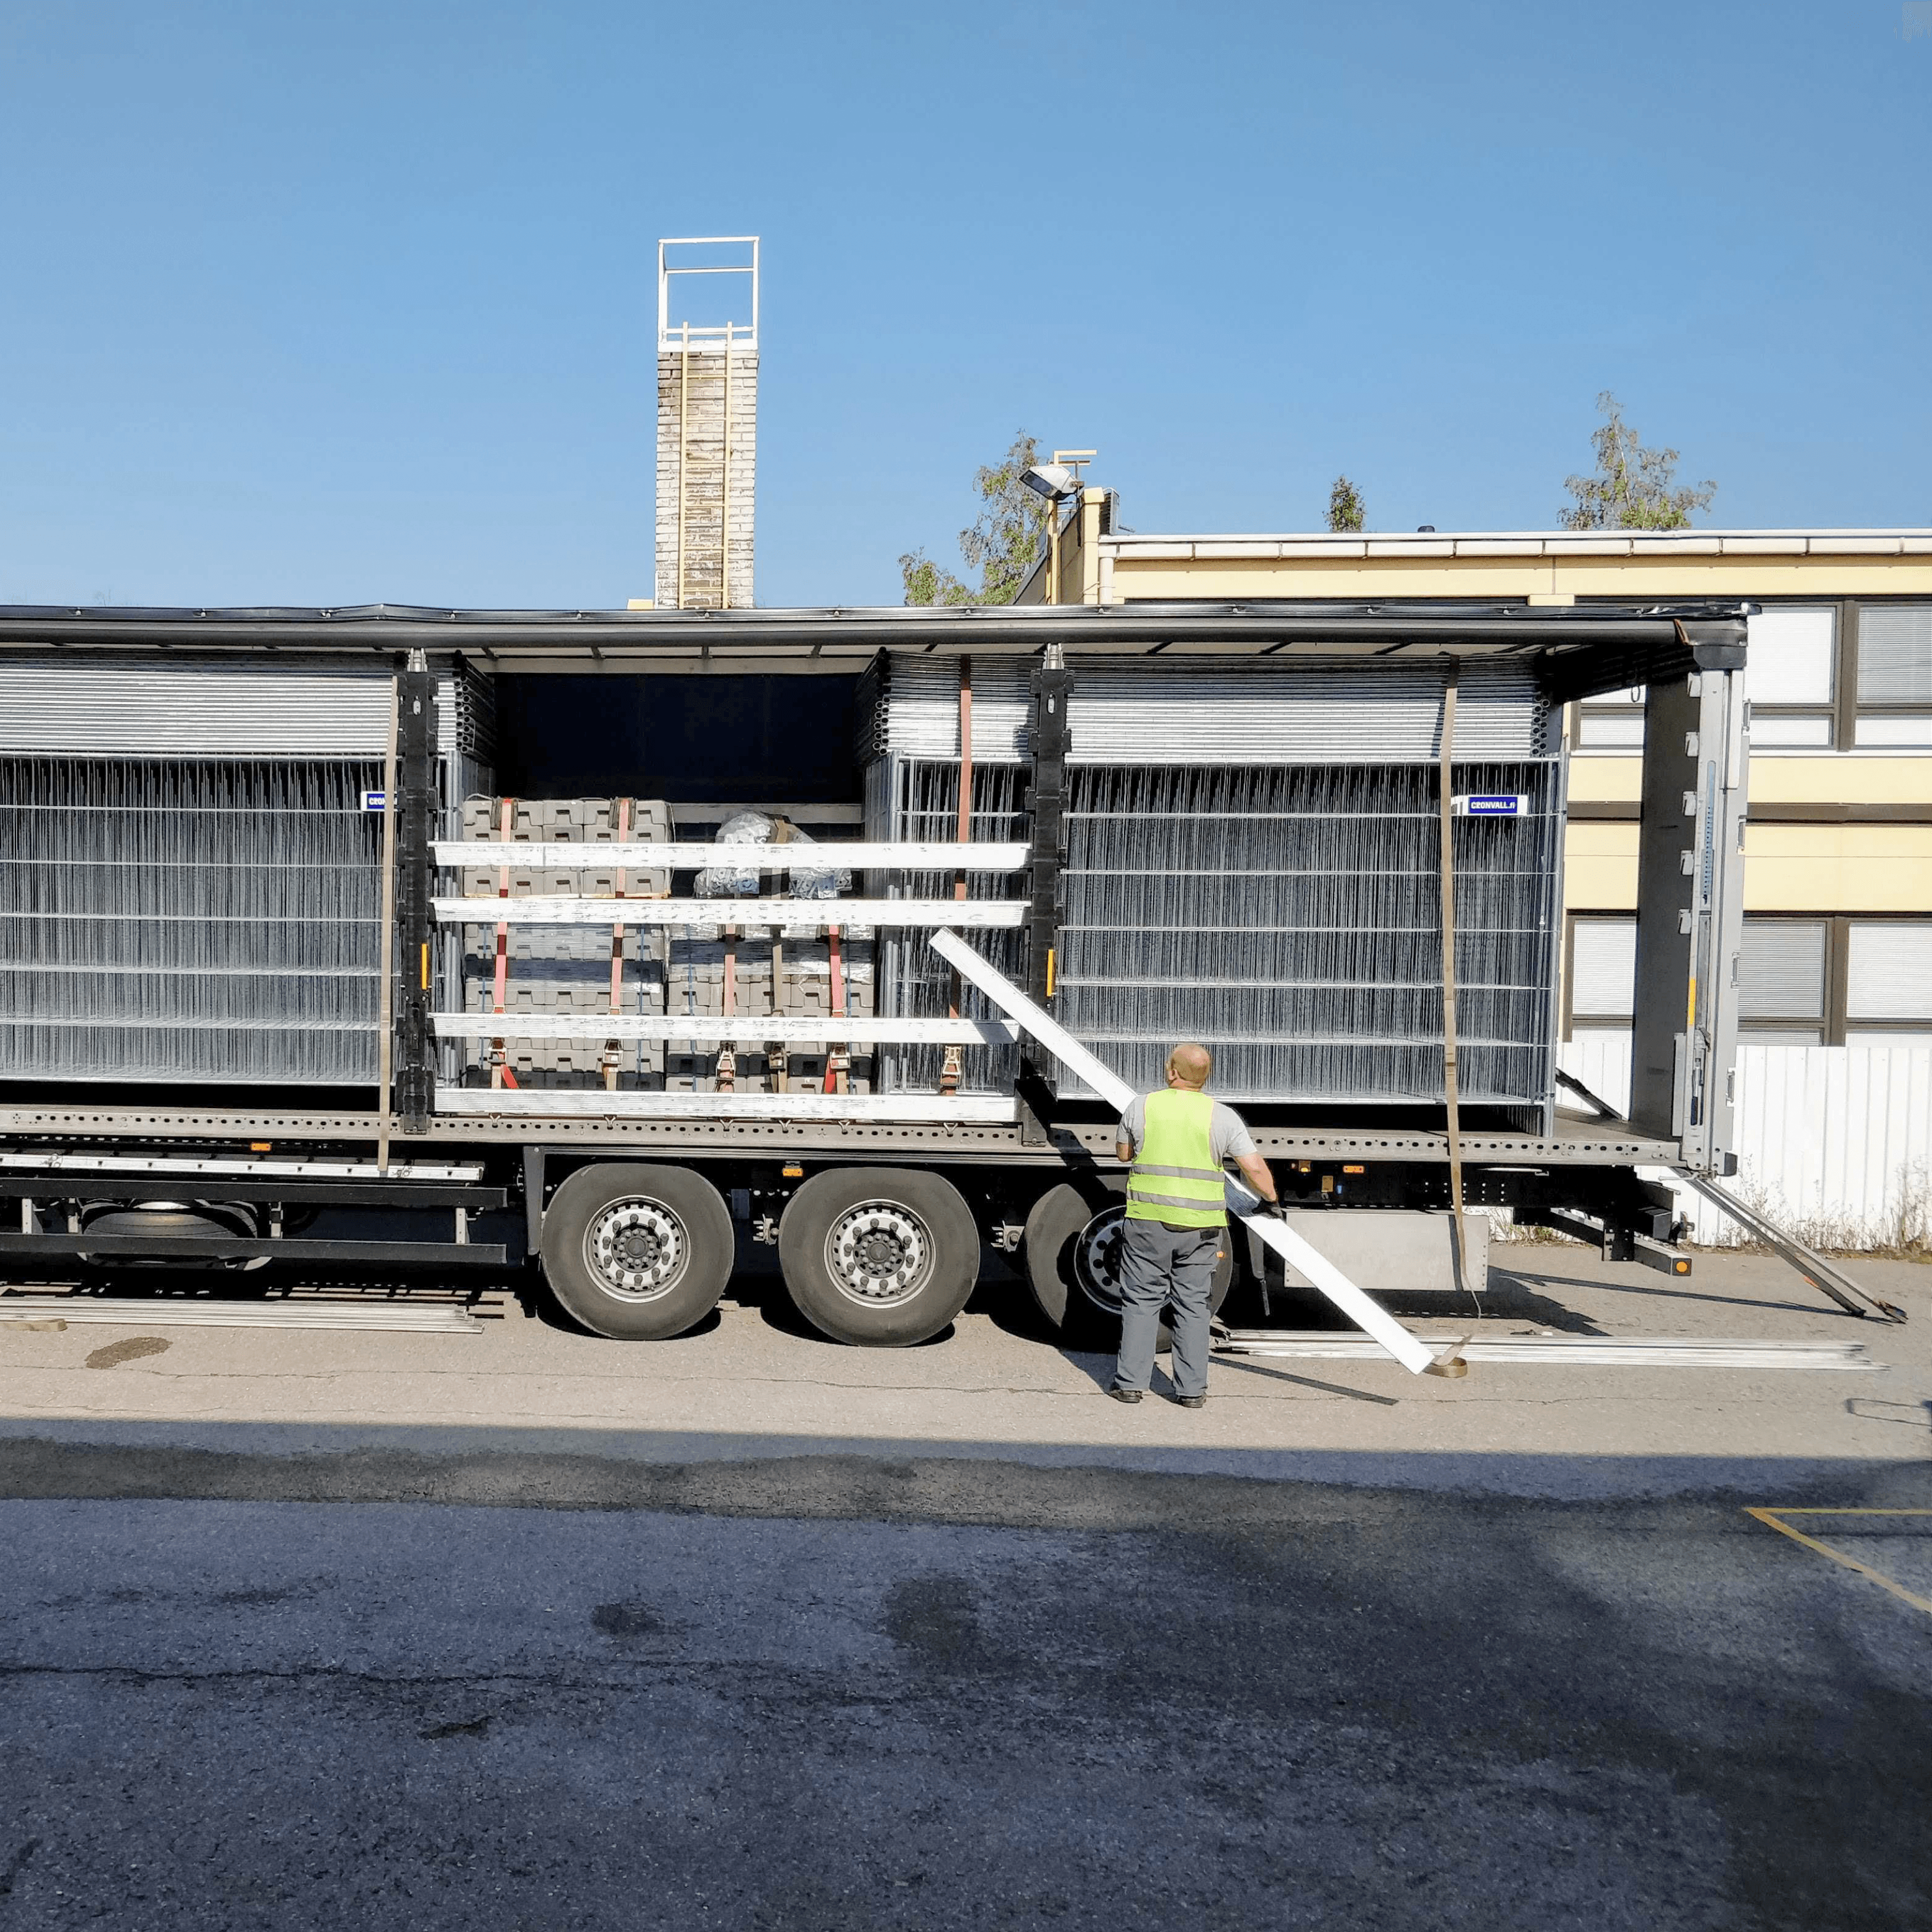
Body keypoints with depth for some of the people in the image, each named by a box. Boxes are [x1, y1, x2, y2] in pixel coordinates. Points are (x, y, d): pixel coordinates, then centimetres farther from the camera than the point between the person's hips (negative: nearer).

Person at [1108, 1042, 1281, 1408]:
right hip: (1199, 1227, 1)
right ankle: (1191, 1390, 13)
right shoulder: (1222, 1117, -3)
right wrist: (1271, 1199, 13)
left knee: (1141, 1302, 8)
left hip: (1148, 1220, 0)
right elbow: (1255, 1170, -4)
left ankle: (1131, 1383, 10)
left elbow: (1123, 1153, 13)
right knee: (1192, 1306, 9)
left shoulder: (1142, 1107, -2)